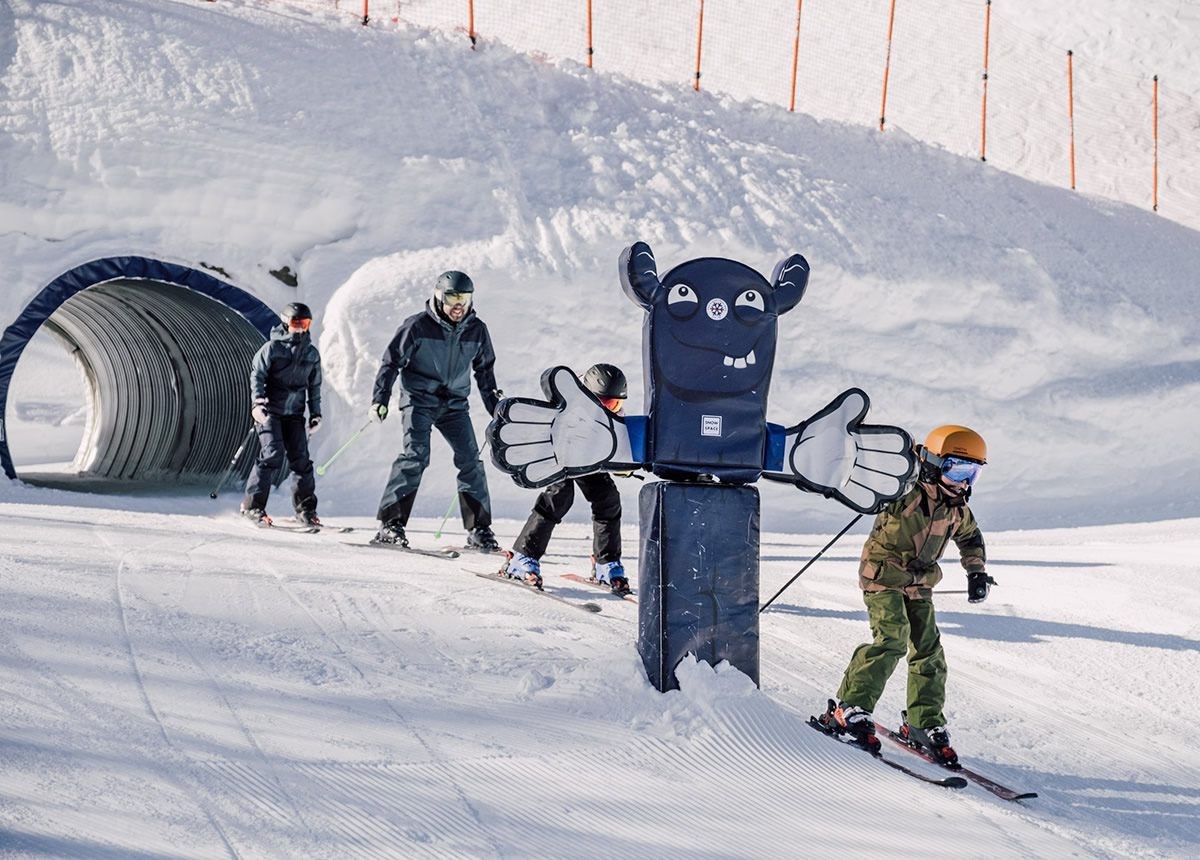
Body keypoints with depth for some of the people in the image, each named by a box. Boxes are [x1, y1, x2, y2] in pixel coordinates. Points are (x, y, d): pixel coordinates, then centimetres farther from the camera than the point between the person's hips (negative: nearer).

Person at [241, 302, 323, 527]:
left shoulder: (312, 353, 11)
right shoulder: (272, 348, -4)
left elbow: (314, 386, 19)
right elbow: (256, 375, -6)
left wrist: (315, 413, 14)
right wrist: (258, 401, -19)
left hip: (294, 414, 5)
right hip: (270, 411, -5)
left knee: (301, 458, 0)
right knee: (272, 455, -16)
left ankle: (306, 509, 10)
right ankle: (252, 505, -12)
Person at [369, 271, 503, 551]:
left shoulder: (477, 330, 4)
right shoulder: (418, 326, -9)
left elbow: (484, 371, 18)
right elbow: (391, 362, -4)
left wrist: (496, 408, 19)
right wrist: (380, 399, -12)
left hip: (455, 403, 4)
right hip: (419, 399, -4)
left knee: (470, 460, -6)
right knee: (416, 455, -19)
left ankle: (479, 529, 1)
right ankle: (390, 523, -16)